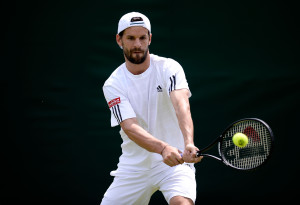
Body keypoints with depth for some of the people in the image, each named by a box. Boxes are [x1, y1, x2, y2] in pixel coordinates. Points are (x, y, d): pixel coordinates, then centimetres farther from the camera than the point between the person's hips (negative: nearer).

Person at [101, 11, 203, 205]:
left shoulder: (169, 68, -7)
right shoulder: (113, 85, -4)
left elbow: (181, 106, -24)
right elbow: (130, 128, -18)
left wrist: (189, 144, -44)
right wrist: (163, 148, -38)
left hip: (175, 160, -3)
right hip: (133, 165, 3)